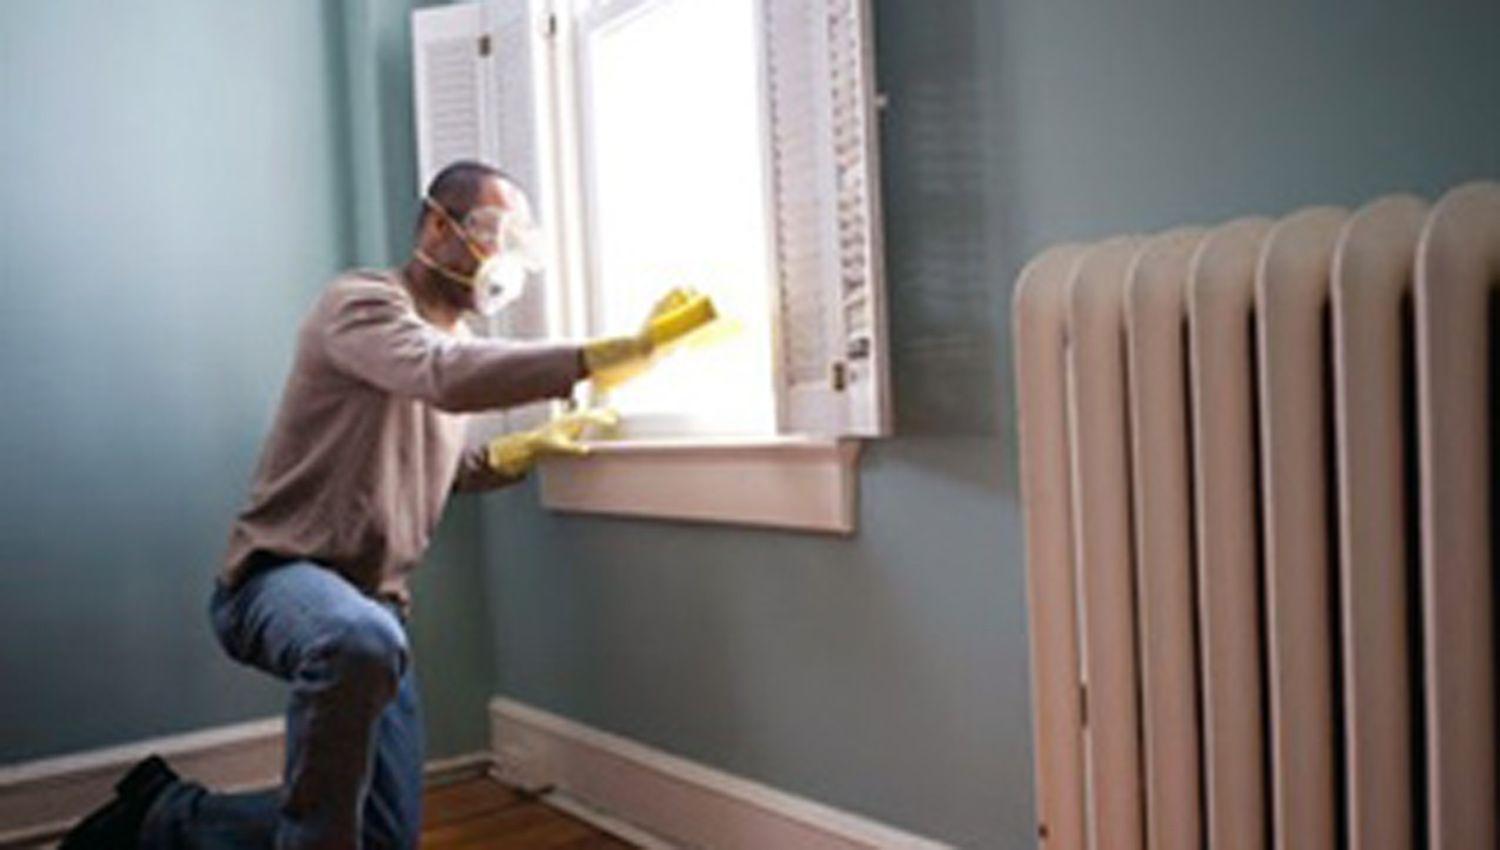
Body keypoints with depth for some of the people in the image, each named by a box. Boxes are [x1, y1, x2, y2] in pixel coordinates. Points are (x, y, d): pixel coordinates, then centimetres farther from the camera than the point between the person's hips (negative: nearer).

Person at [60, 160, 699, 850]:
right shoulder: (361, 303, -12)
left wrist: (530, 445, 8)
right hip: (278, 577, -8)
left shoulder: (460, 342, 15)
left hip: (374, 603, 9)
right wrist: (618, 353, -40)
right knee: (360, 639, -44)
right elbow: (447, 377, -35)